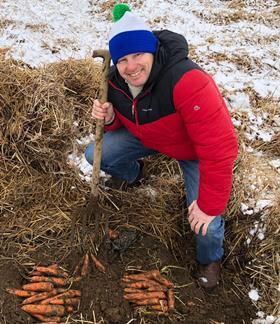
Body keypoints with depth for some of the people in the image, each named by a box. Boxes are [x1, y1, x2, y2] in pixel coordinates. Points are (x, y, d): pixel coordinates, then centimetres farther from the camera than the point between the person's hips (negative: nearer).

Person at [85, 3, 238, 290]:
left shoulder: (188, 82, -42)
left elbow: (220, 150, -40)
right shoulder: (116, 82, -18)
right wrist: (109, 118, -23)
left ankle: (210, 259, 20)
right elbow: (122, 122, 4)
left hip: (192, 149, -5)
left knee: (206, 224, -19)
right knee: (95, 155, -6)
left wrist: (209, 206, -33)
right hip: (147, 137, 6)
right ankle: (132, 174, 29)